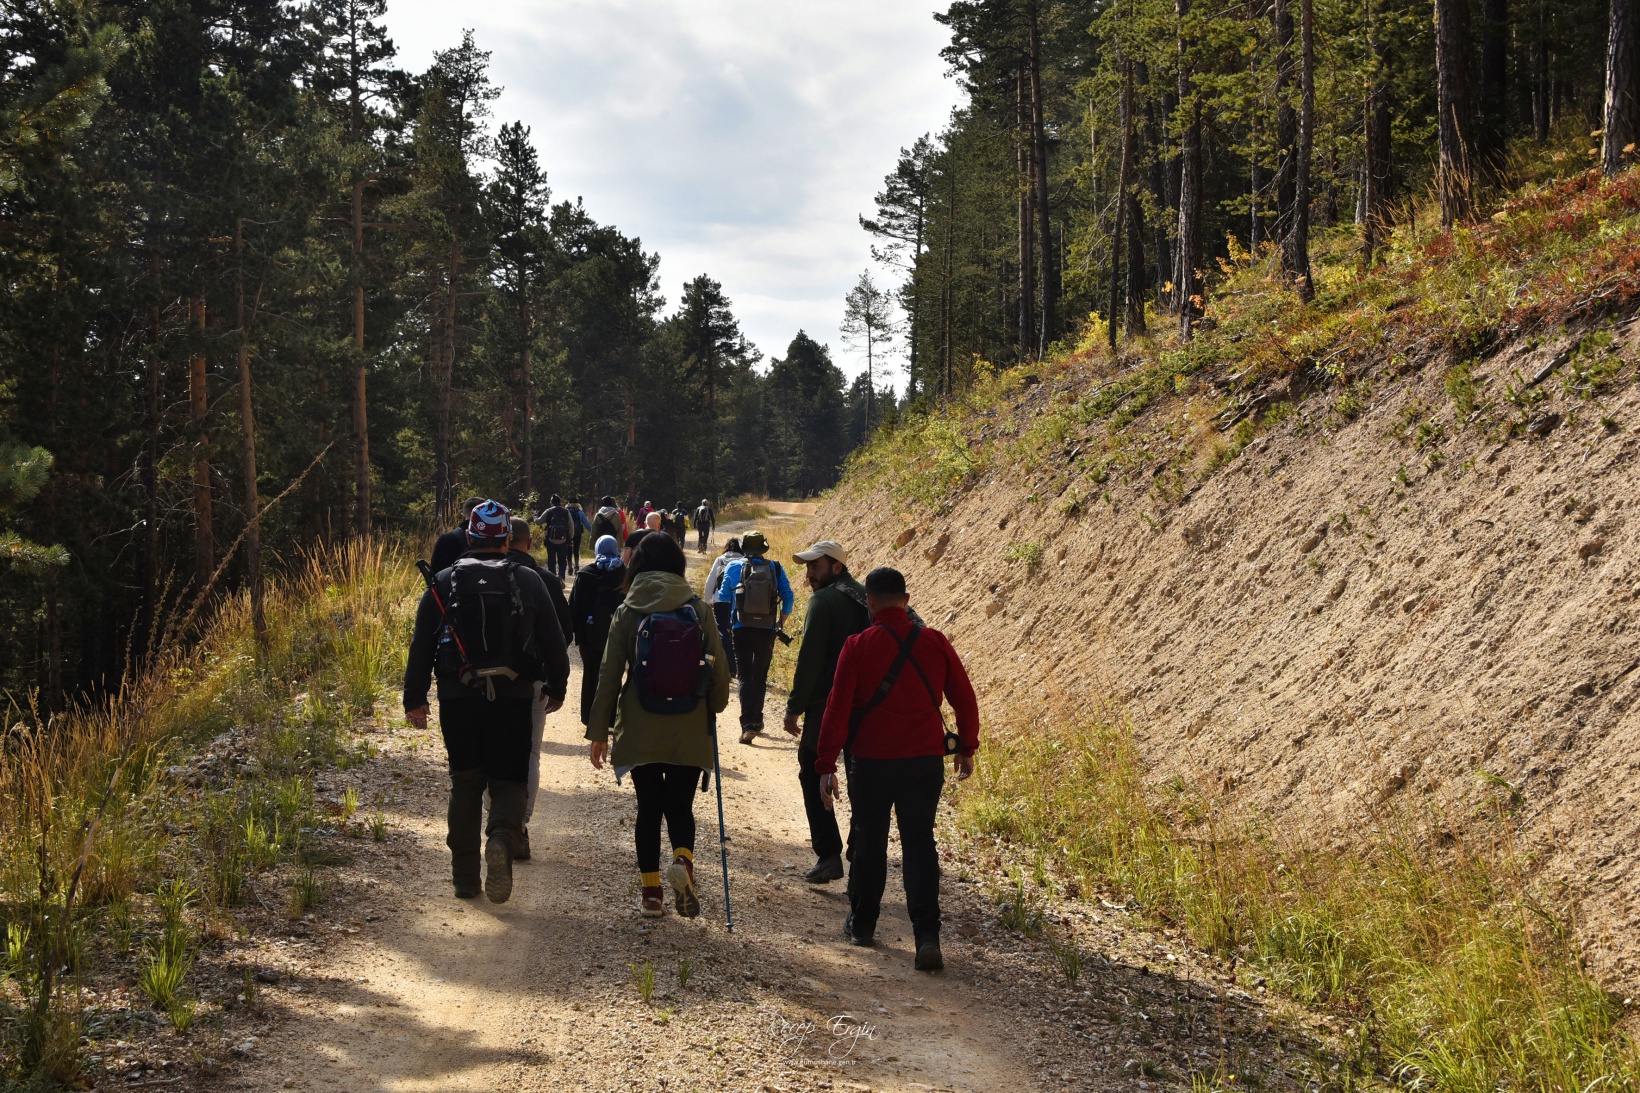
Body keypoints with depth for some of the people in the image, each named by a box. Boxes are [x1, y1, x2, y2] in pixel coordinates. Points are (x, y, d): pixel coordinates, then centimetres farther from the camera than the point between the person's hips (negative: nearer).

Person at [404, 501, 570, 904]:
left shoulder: (443, 583, 2)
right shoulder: (528, 582, 1)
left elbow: (421, 647, 2)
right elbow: (553, 642, 4)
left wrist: (415, 699, 9)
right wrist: (557, 688, 17)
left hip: (458, 700, 1)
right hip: (513, 700, -1)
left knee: (465, 783, 13)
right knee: (508, 779, 7)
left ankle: (465, 877, 14)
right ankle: (502, 838, -24)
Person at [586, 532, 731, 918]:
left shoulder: (627, 612, -2)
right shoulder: (699, 610, -2)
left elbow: (609, 674, 0)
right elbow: (719, 668, 0)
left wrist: (598, 732, 6)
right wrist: (714, 706, 18)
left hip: (639, 730, 0)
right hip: (690, 731, 0)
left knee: (649, 808, 10)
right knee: (681, 806, 10)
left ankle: (652, 893, 11)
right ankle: (683, 860, -18)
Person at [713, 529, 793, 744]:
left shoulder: (733, 567, -2)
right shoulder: (776, 569, 0)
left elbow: (723, 596, 8)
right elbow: (788, 597, -1)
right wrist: (782, 621, 14)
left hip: (742, 629, -1)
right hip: (767, 630, 1)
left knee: (745, 676, -2)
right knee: (760, 676, 16)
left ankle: (748, 725, -16)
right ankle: (756, 721, 25)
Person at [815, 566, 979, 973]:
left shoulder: (858, 646, -7)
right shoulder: (934, 642, 0)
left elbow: (837, 708, -9)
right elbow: (964, 699, 6)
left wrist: (827, 764, -4)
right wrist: (966, 748, 19)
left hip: (872, 761, -2)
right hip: (925, 761, 2)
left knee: (868, 842, 15)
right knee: (919, 844, 5)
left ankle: (862, 923, 29)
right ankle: (927, 935, -7)